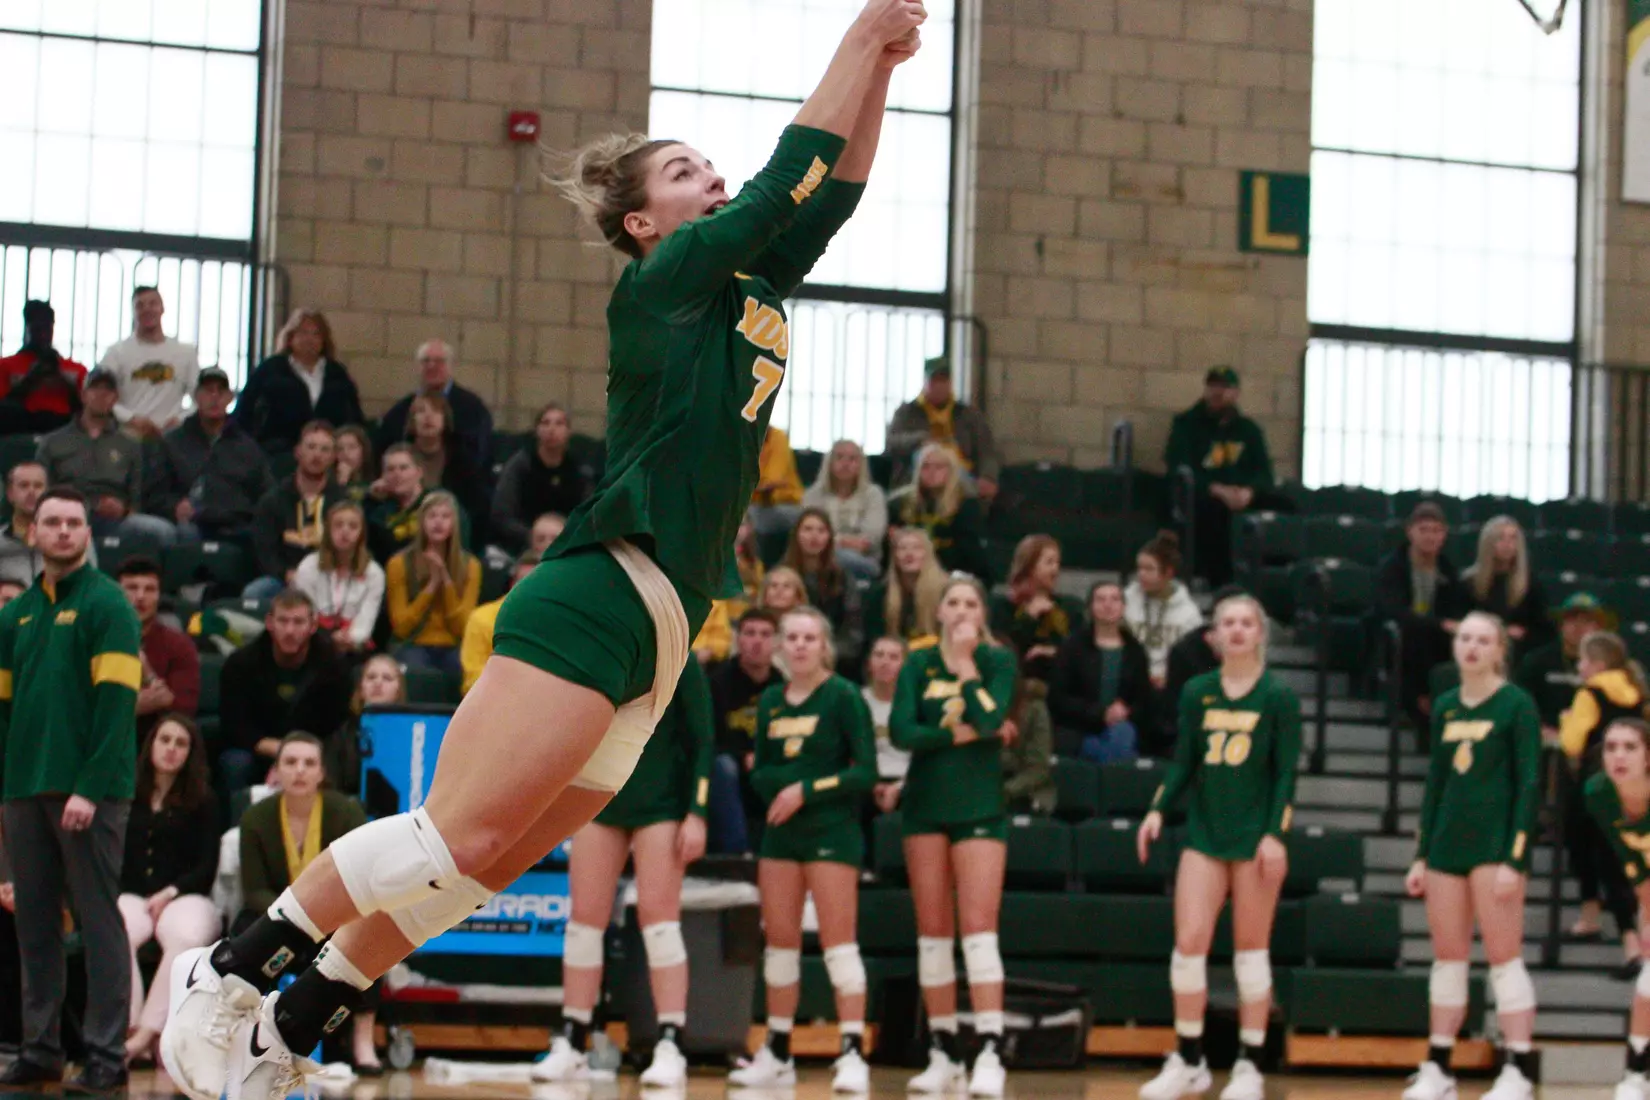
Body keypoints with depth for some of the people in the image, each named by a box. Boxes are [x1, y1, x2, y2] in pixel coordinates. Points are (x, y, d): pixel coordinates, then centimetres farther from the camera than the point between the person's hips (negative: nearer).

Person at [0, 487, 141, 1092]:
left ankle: (106, 1055, -1)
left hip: (89, 792, -6)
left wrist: (90, 788, -18)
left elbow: (117, 701, -11)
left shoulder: (106, 604, -3)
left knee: (99, 920, -3)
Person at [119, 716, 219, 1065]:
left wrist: (170, 893, -9)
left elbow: (207, 866, 7)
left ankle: (148, 1032, -37)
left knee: (186, 937, -37)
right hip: (131, 895, 1)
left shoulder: (202, 802, 13)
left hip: (185, 896, -1)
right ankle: (129, 1027, -39)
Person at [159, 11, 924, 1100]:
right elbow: (785, 183, -8)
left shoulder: (753, 290, 21)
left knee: (479, 864, 4)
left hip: (658, 641, 8)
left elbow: (829, 194, 21)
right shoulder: (661, 283, -1)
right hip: (597, 598, -8)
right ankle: (226, 973, -5)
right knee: (461, 832, -16)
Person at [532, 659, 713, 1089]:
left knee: (658, 919, -10)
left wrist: (696, 814, -12)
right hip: (600, 797, 4)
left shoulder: (675, 659, -6)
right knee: (585, 920, 1)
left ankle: (671, 1050, -9)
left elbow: (702, 737, -6)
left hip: (660, 801, -4)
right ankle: (570, 1045, 7)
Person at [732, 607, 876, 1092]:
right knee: (778, 942, 8)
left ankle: (853, 1053, -10)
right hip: (780, 832, 6)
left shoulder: (843, 697, -5)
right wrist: (780, 783, -8)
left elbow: (866, 771, -10)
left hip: (831, 830, -6)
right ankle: (777, 1055, 17)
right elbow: (759, 771, 14)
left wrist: (807, 789, -16)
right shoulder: (770, 701, 12)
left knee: (838, 943, -9)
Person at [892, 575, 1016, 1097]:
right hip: (926, 805, 3)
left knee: (978, 927, -13)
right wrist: (958, 734, -15)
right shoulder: (918, 664, 6)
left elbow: (990, 718, -16)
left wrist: (965, 661, -13)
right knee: (932, 931, 4)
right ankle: (944, 1053, 10)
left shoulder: (997, 661, 1)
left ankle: (991, 1052, -16)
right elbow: (901, 730, -7)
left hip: (979, 807, -3)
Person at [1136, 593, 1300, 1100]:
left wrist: (1275, 834, -14)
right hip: (1204, 831, 3)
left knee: (1250, 949, 2)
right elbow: (1184, 763, 9)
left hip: (1255, 835, -3)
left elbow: (1285, 773, -5)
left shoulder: (1277, 696, -2)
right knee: (1188, 944, -4)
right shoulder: (1197, 693, 7)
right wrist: (1159, 809, -5)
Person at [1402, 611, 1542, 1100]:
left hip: (1495, 841, -6)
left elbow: (1530, 783, -8)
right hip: (1448, 843, 6)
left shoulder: (1516, 704, -5)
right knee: (1447, 957, 8)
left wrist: (1515, 859, -15)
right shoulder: (1445, 706, 12)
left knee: (1504, 958, -6)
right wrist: (1421, 855, 13)